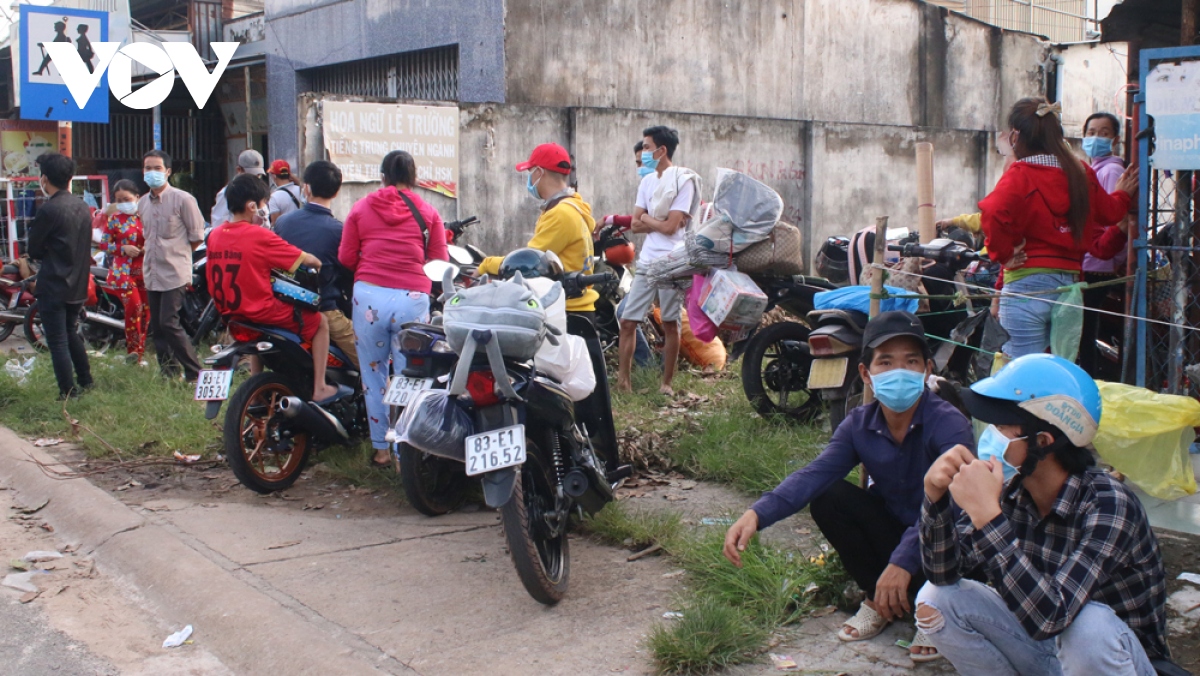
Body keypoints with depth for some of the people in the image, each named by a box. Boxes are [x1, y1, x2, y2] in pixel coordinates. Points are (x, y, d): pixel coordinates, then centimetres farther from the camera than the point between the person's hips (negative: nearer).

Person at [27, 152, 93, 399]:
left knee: (58, 341, -1)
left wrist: (45, 252, 12)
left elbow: (34, 251, -7)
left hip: (54, 286, -8)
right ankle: (86, 382, 28)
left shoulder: (48, 210, -17)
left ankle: (69, 394, 2)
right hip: (78, 285, 8)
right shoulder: (82, 207, 6)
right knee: (71, 333, 22)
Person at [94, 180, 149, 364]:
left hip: (144, 270, 2)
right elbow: (104, 244, 0)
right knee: (133, 306, -15)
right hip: (124, 269, -2)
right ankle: (133, 349, -2)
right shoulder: (113, 219, 0)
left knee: (145, 309, 5)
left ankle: (141, 351, 16)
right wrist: (123, 248, -15)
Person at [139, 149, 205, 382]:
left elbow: (197, 236, -6)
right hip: (152, 274, 7)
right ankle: (168, 374, 17)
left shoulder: (182, 199, -9)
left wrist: (176, 253, 2)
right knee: (157, 327, 8)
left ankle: (194, 374, -5)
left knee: (169, 323, -14)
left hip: (175, 273, -7)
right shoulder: (143, 203, 11)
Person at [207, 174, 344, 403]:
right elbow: (305, 259, -12)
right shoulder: (260, 236, -18)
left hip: (229, 314, 8)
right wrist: (317, 264, 8)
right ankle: (319, 389, 7)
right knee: (320, 322, 8)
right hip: (263, 312, -8)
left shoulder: (214, 235, 2)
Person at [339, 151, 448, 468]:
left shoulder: (361, 208, 9)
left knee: (374, 375, 12)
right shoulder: (428, 212, 7)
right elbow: (440, 263, 7)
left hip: (369, 296, 1)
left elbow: (346, 257, 9)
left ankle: (380, 448, 19)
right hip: (412, 299, -1)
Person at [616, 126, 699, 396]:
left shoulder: (684, 180, -8)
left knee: (670, 324, 4)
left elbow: (670, 226, -15)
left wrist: (646, 218, 1)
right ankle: (623, 380, 7)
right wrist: (660, 222, -7)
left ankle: (667, 383, 13)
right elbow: (636, 224, 8)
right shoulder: (647, 181, 14)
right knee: (627, 321, 1)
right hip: (646, 262, 6)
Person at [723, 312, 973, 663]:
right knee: (828, 497, -18)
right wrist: (758, 513, -39)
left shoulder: (949, 423, -24)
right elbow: (815, 474, -21)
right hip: (890, 533, 4)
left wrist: (903, 560, -51)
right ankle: (879, 599, 1)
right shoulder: (859, 425, -8)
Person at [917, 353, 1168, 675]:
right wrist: (935, 494, -24)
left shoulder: (1109, 505, -28)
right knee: (936, 599, -12)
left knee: (1089, 624, -36)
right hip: (1043, 649, 5)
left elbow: (1049, 618, -40)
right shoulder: (1009, 491, -11)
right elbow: (944, 574, -9)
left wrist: (987, 514, -42)